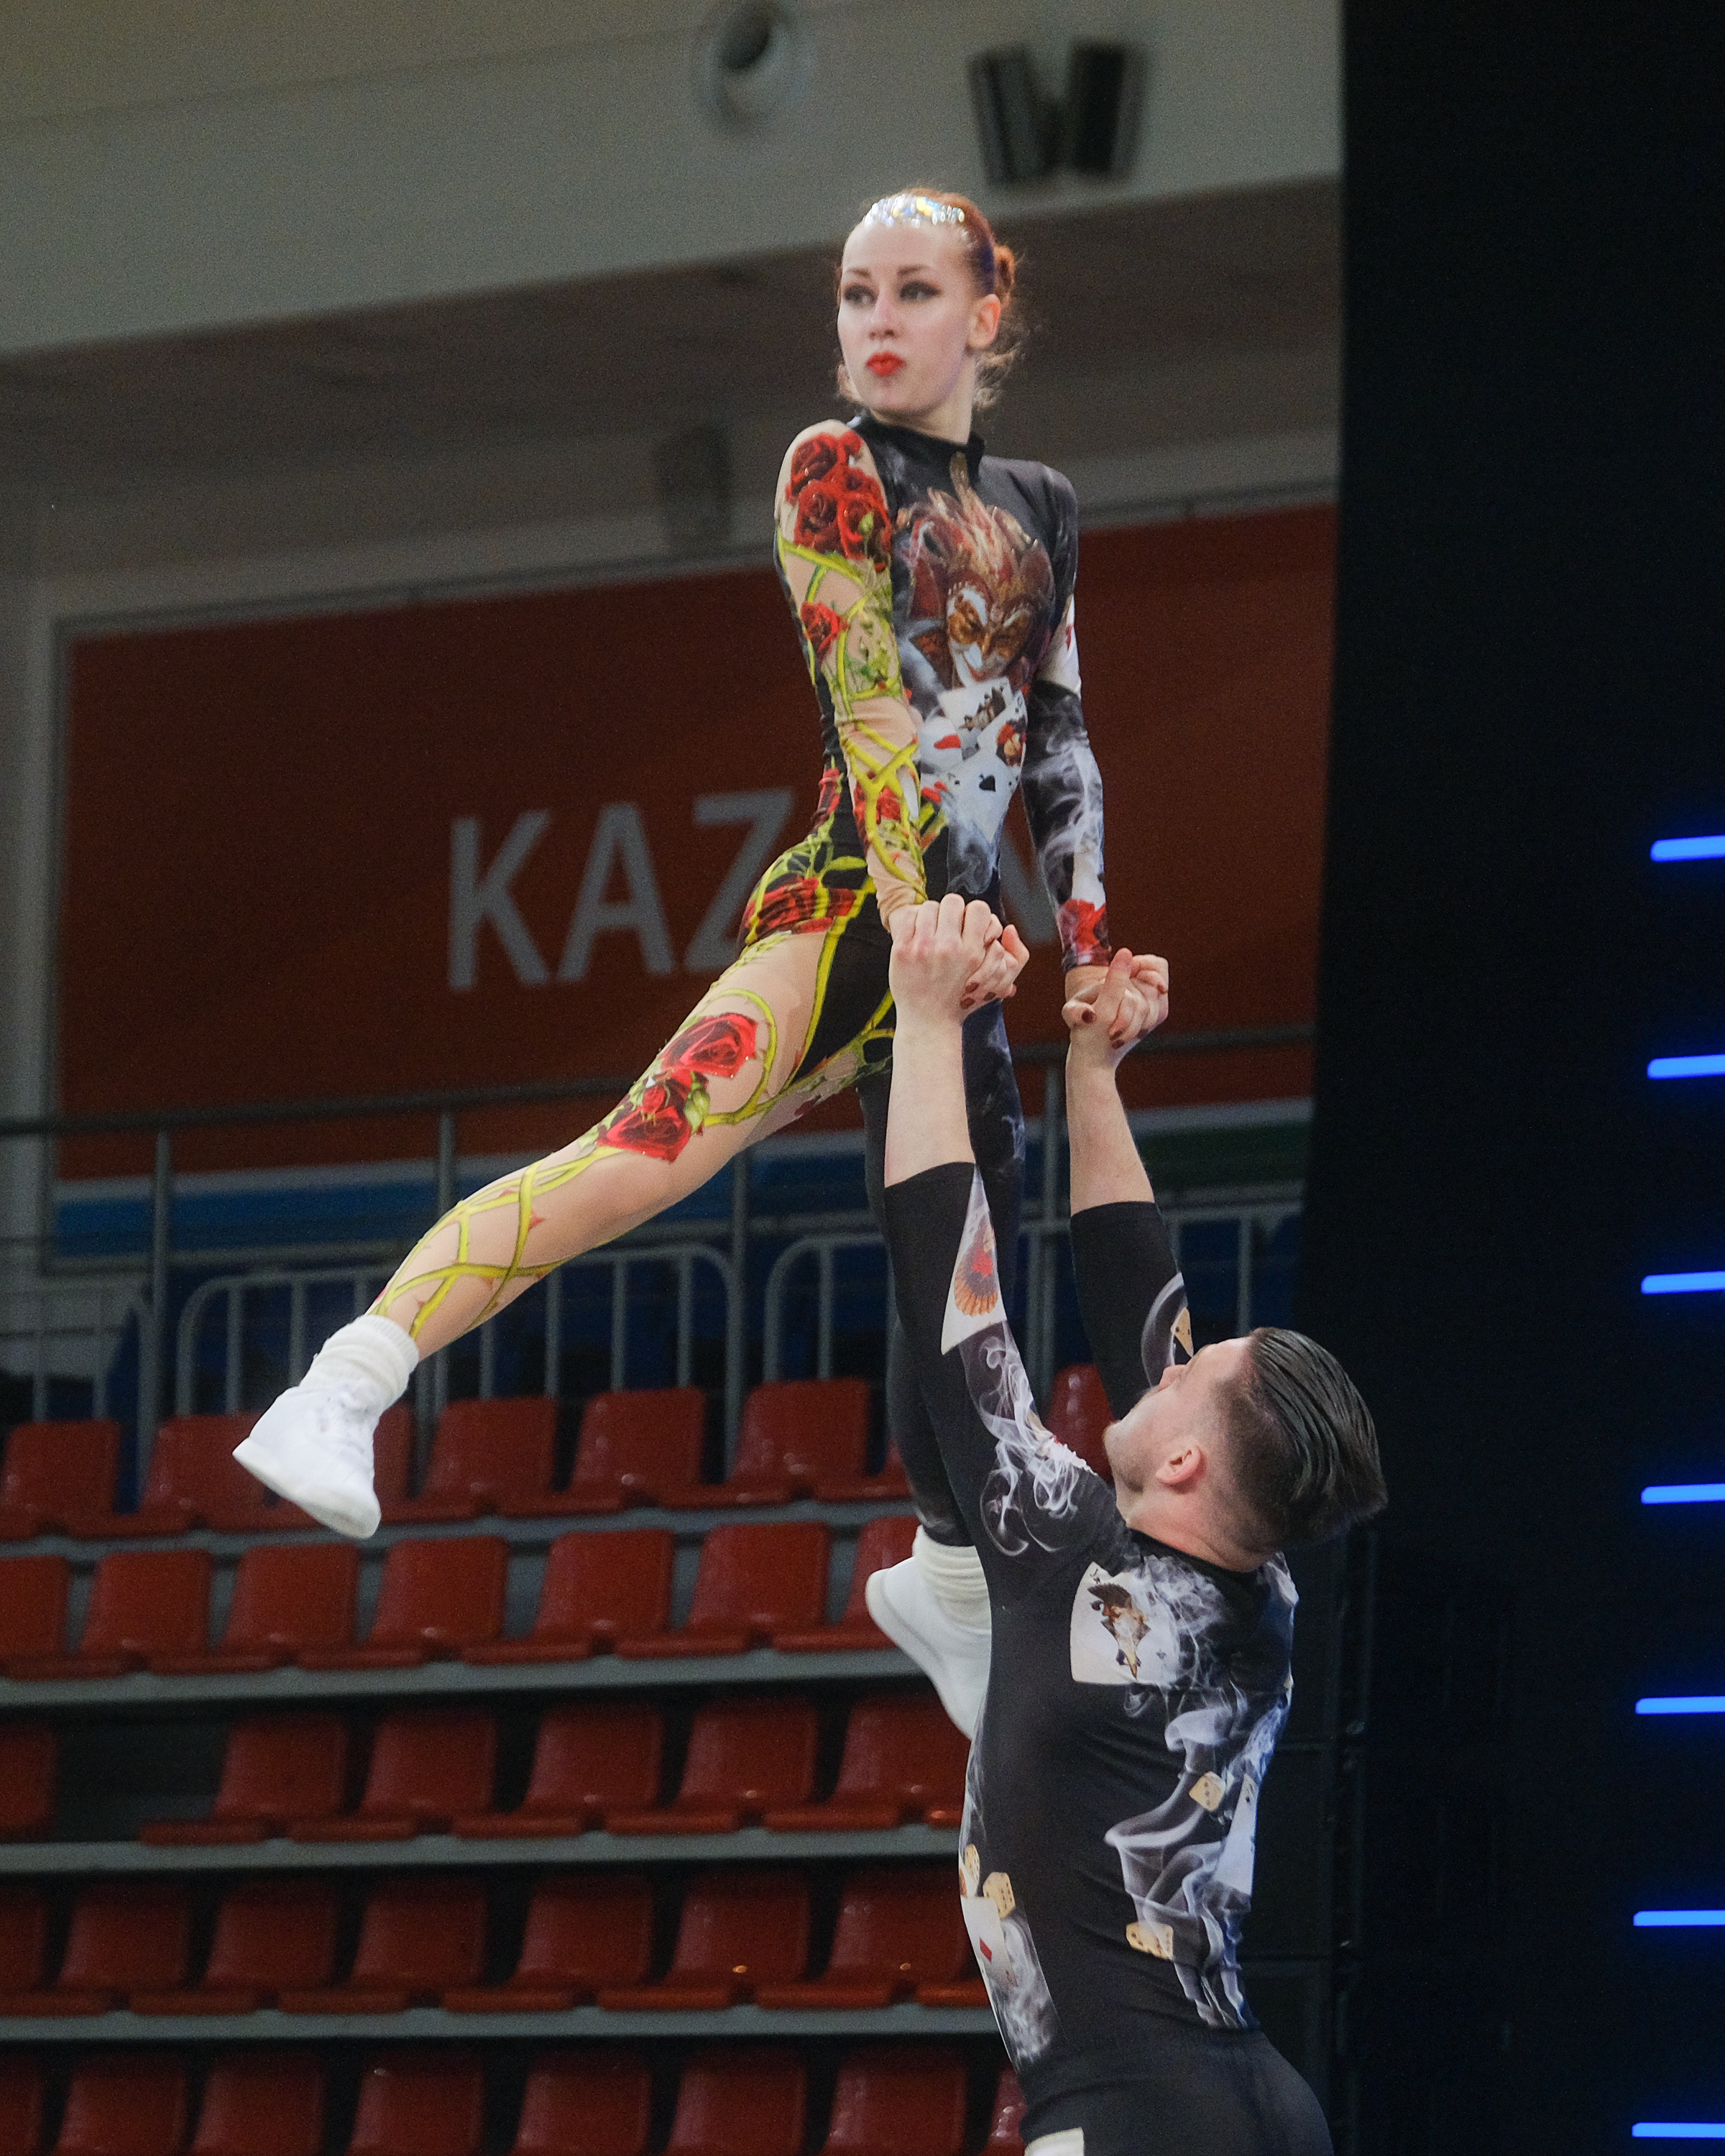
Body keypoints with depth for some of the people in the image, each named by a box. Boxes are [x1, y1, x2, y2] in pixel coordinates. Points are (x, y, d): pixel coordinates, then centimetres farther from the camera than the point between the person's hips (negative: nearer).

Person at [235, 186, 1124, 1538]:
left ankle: (957, 1570, 24)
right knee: (652, 1152, -26)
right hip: (852, 906, -7)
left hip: (957, 933, 7)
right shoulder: (835, 468, 2)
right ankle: (341, 1398, -38)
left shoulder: (1042, 511, 20)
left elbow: (1062, 741, 21)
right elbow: (871, 702, -9)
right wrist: (916, 915, -18)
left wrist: (1091, 949, 10)